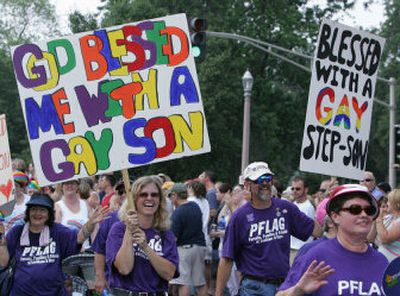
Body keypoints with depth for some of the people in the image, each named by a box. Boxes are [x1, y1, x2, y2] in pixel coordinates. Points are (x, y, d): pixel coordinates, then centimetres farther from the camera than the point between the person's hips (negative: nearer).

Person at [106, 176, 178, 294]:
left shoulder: (166, 234, 5)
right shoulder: (119, 229, -2)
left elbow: (169, 274, -8)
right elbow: (124, 269, -15)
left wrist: (146, 247, -17)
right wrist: (129, 231, -17)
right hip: (124, 291, -2)